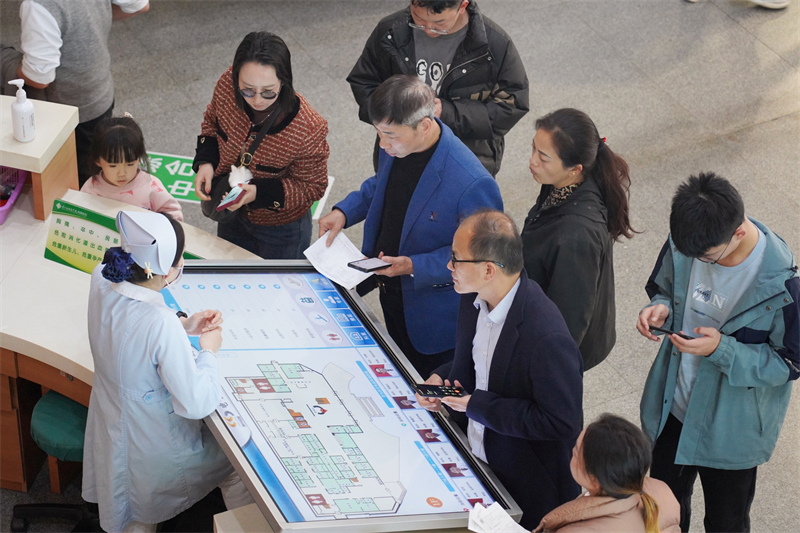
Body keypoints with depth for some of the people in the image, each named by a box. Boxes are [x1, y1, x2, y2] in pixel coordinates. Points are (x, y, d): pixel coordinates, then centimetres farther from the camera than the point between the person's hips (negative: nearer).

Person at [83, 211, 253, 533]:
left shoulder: (102, 280, -17)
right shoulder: (160, 324, -39)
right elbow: (196, 403, -29)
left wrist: (184, 325, -3)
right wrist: (208, 352, -13)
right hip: (154, 451, -7)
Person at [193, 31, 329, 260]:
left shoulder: (308, 130, -39)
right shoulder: (227, 85, -26)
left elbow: (312, 186, -21)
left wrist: (260, 193, -34)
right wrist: (205, 162, -19)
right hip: (231, 215, 5)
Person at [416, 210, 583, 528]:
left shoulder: (546, 337, -33)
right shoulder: (475, 299, -5)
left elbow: (561, 421, -29)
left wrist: (476, 404, -26)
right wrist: (441, 379, -9)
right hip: (473, 458, 8)